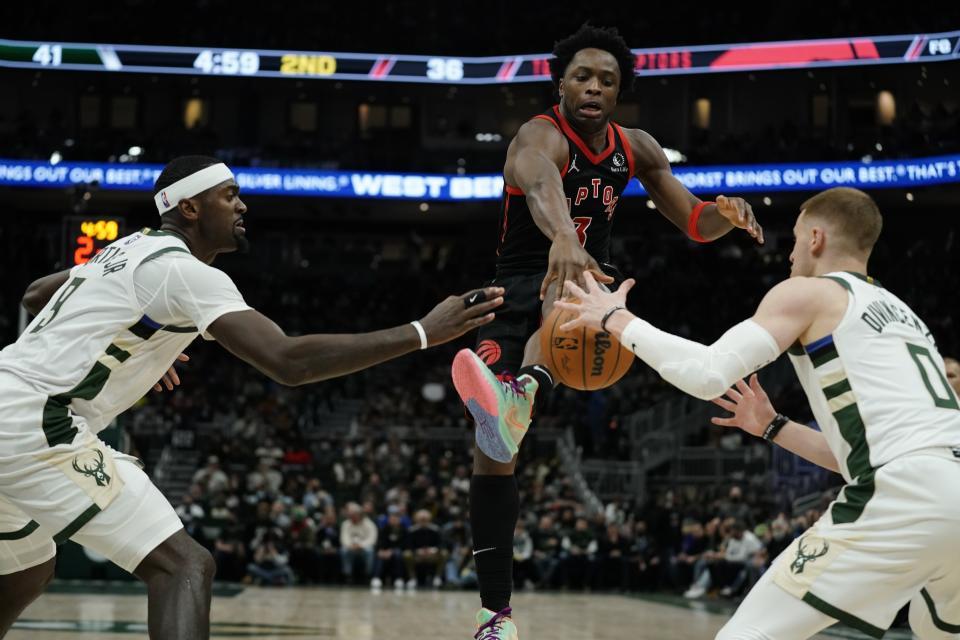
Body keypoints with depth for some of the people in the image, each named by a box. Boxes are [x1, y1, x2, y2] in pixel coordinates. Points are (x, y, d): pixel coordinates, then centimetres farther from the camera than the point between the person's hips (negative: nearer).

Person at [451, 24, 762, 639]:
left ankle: (521, 398, -66)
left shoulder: (635, 148, 3)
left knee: (564, 288, -37)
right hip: (518, 291, -3)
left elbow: (694, 223, 7)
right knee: (490, 452, -12)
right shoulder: (541, 136, -17)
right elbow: (540, 184, -42)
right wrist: (564, 237, -66)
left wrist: (725, 213, -19)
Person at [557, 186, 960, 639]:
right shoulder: (898, 314, 31)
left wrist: (616, 319, 9)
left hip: (904, 495, -8)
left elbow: (708, 374, -3)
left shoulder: (807, 292, 9)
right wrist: (773, 428, 38)